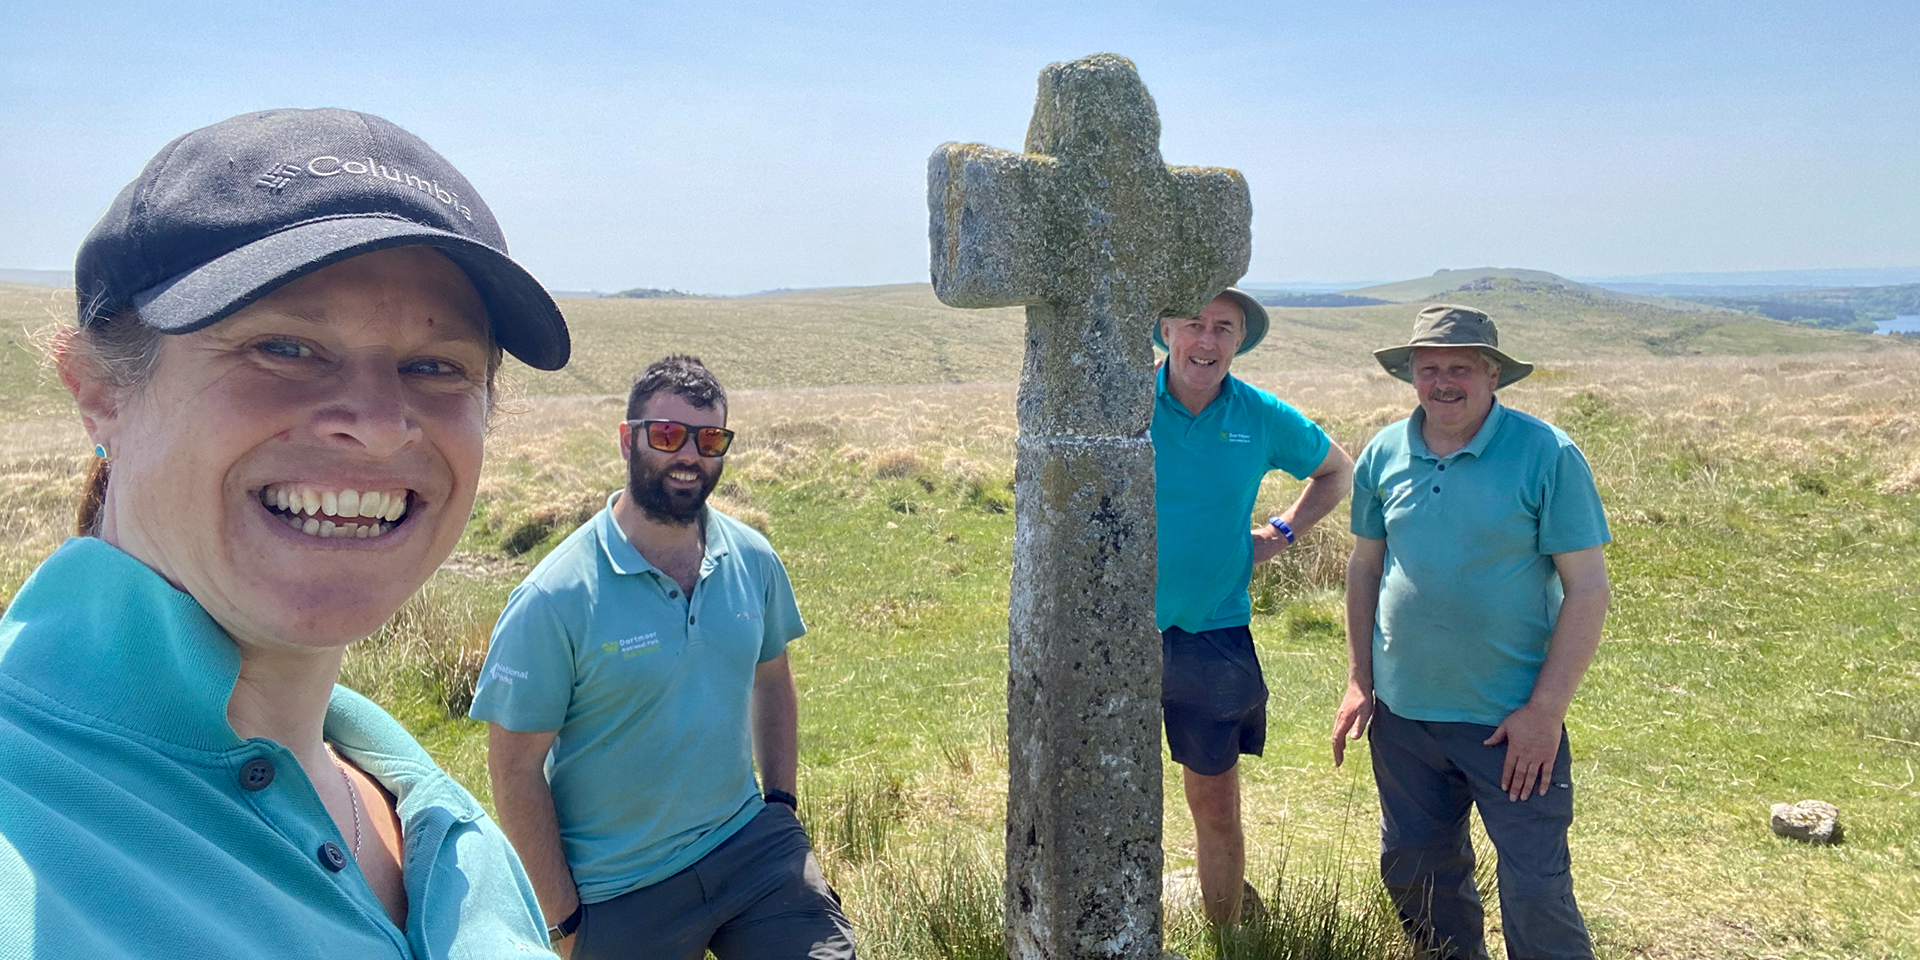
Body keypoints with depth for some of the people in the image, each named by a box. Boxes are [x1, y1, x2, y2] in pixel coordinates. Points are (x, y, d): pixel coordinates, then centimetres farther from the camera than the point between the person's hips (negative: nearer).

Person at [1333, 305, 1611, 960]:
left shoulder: (1546, 455, -11)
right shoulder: (1385, 454, 2)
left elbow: (1587, 590, -11)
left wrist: (1545, 710, -15)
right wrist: (1359, 680, 7)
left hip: (1512, 720, -4)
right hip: (1402, 713, 5)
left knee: (1535, 890, 1)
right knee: (1413, 874, 18)